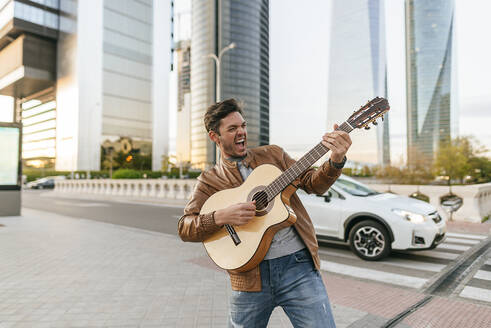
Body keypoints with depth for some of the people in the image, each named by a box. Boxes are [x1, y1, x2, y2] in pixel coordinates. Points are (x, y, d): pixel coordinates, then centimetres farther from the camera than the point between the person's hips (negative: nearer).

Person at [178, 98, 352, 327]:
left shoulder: (272, 154, 11)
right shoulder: (209, 180, 5)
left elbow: (313, 184, 5)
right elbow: (184, 227, -2)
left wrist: (336, 162, -14)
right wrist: (220, 217, -19)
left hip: (297, 264, 1)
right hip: (250, 274, 0)